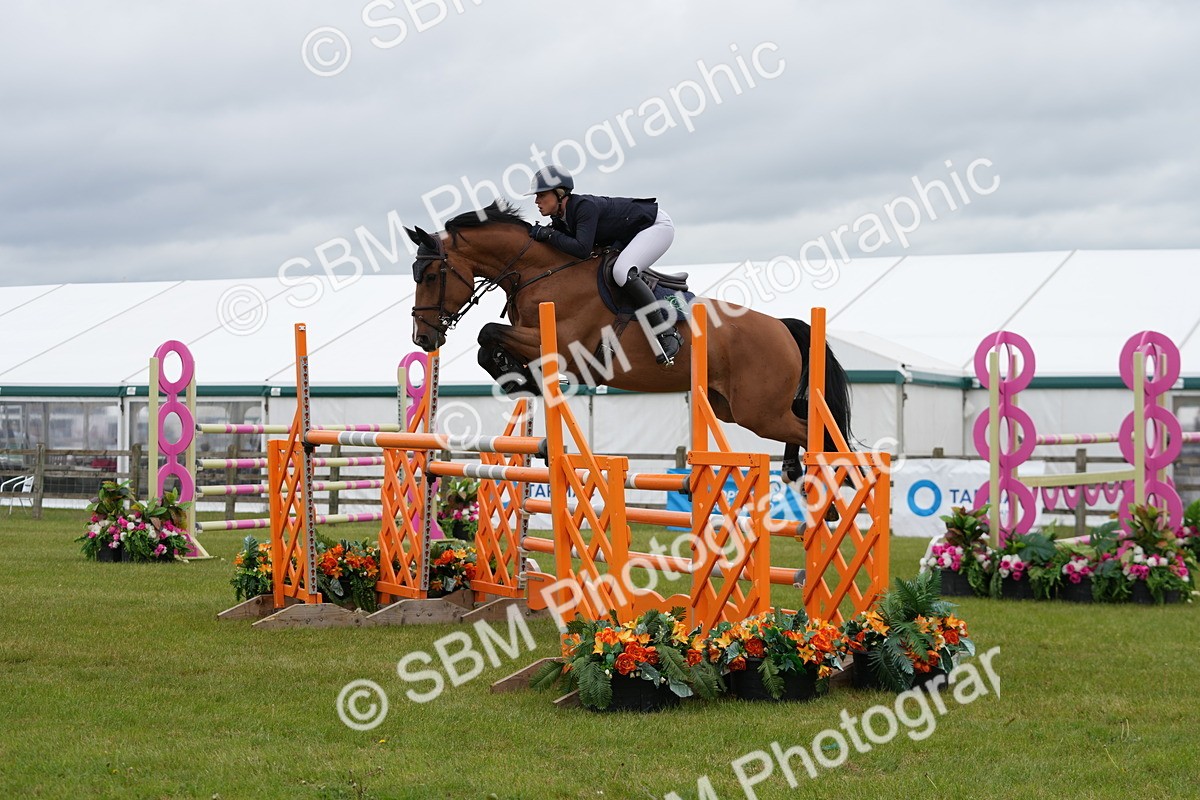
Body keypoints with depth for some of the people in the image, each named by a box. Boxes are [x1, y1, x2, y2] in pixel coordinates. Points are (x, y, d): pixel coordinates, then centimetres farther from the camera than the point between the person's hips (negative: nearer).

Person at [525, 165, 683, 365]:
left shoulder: (585, 207, -30)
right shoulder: (560, 219, -3)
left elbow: (582, 249, -40)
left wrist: (548, 234, -32)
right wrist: (535, 234, -9)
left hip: (657, 225, -10)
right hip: (630, 235, 10)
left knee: (622, 272, -32)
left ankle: (667, 335, -28)